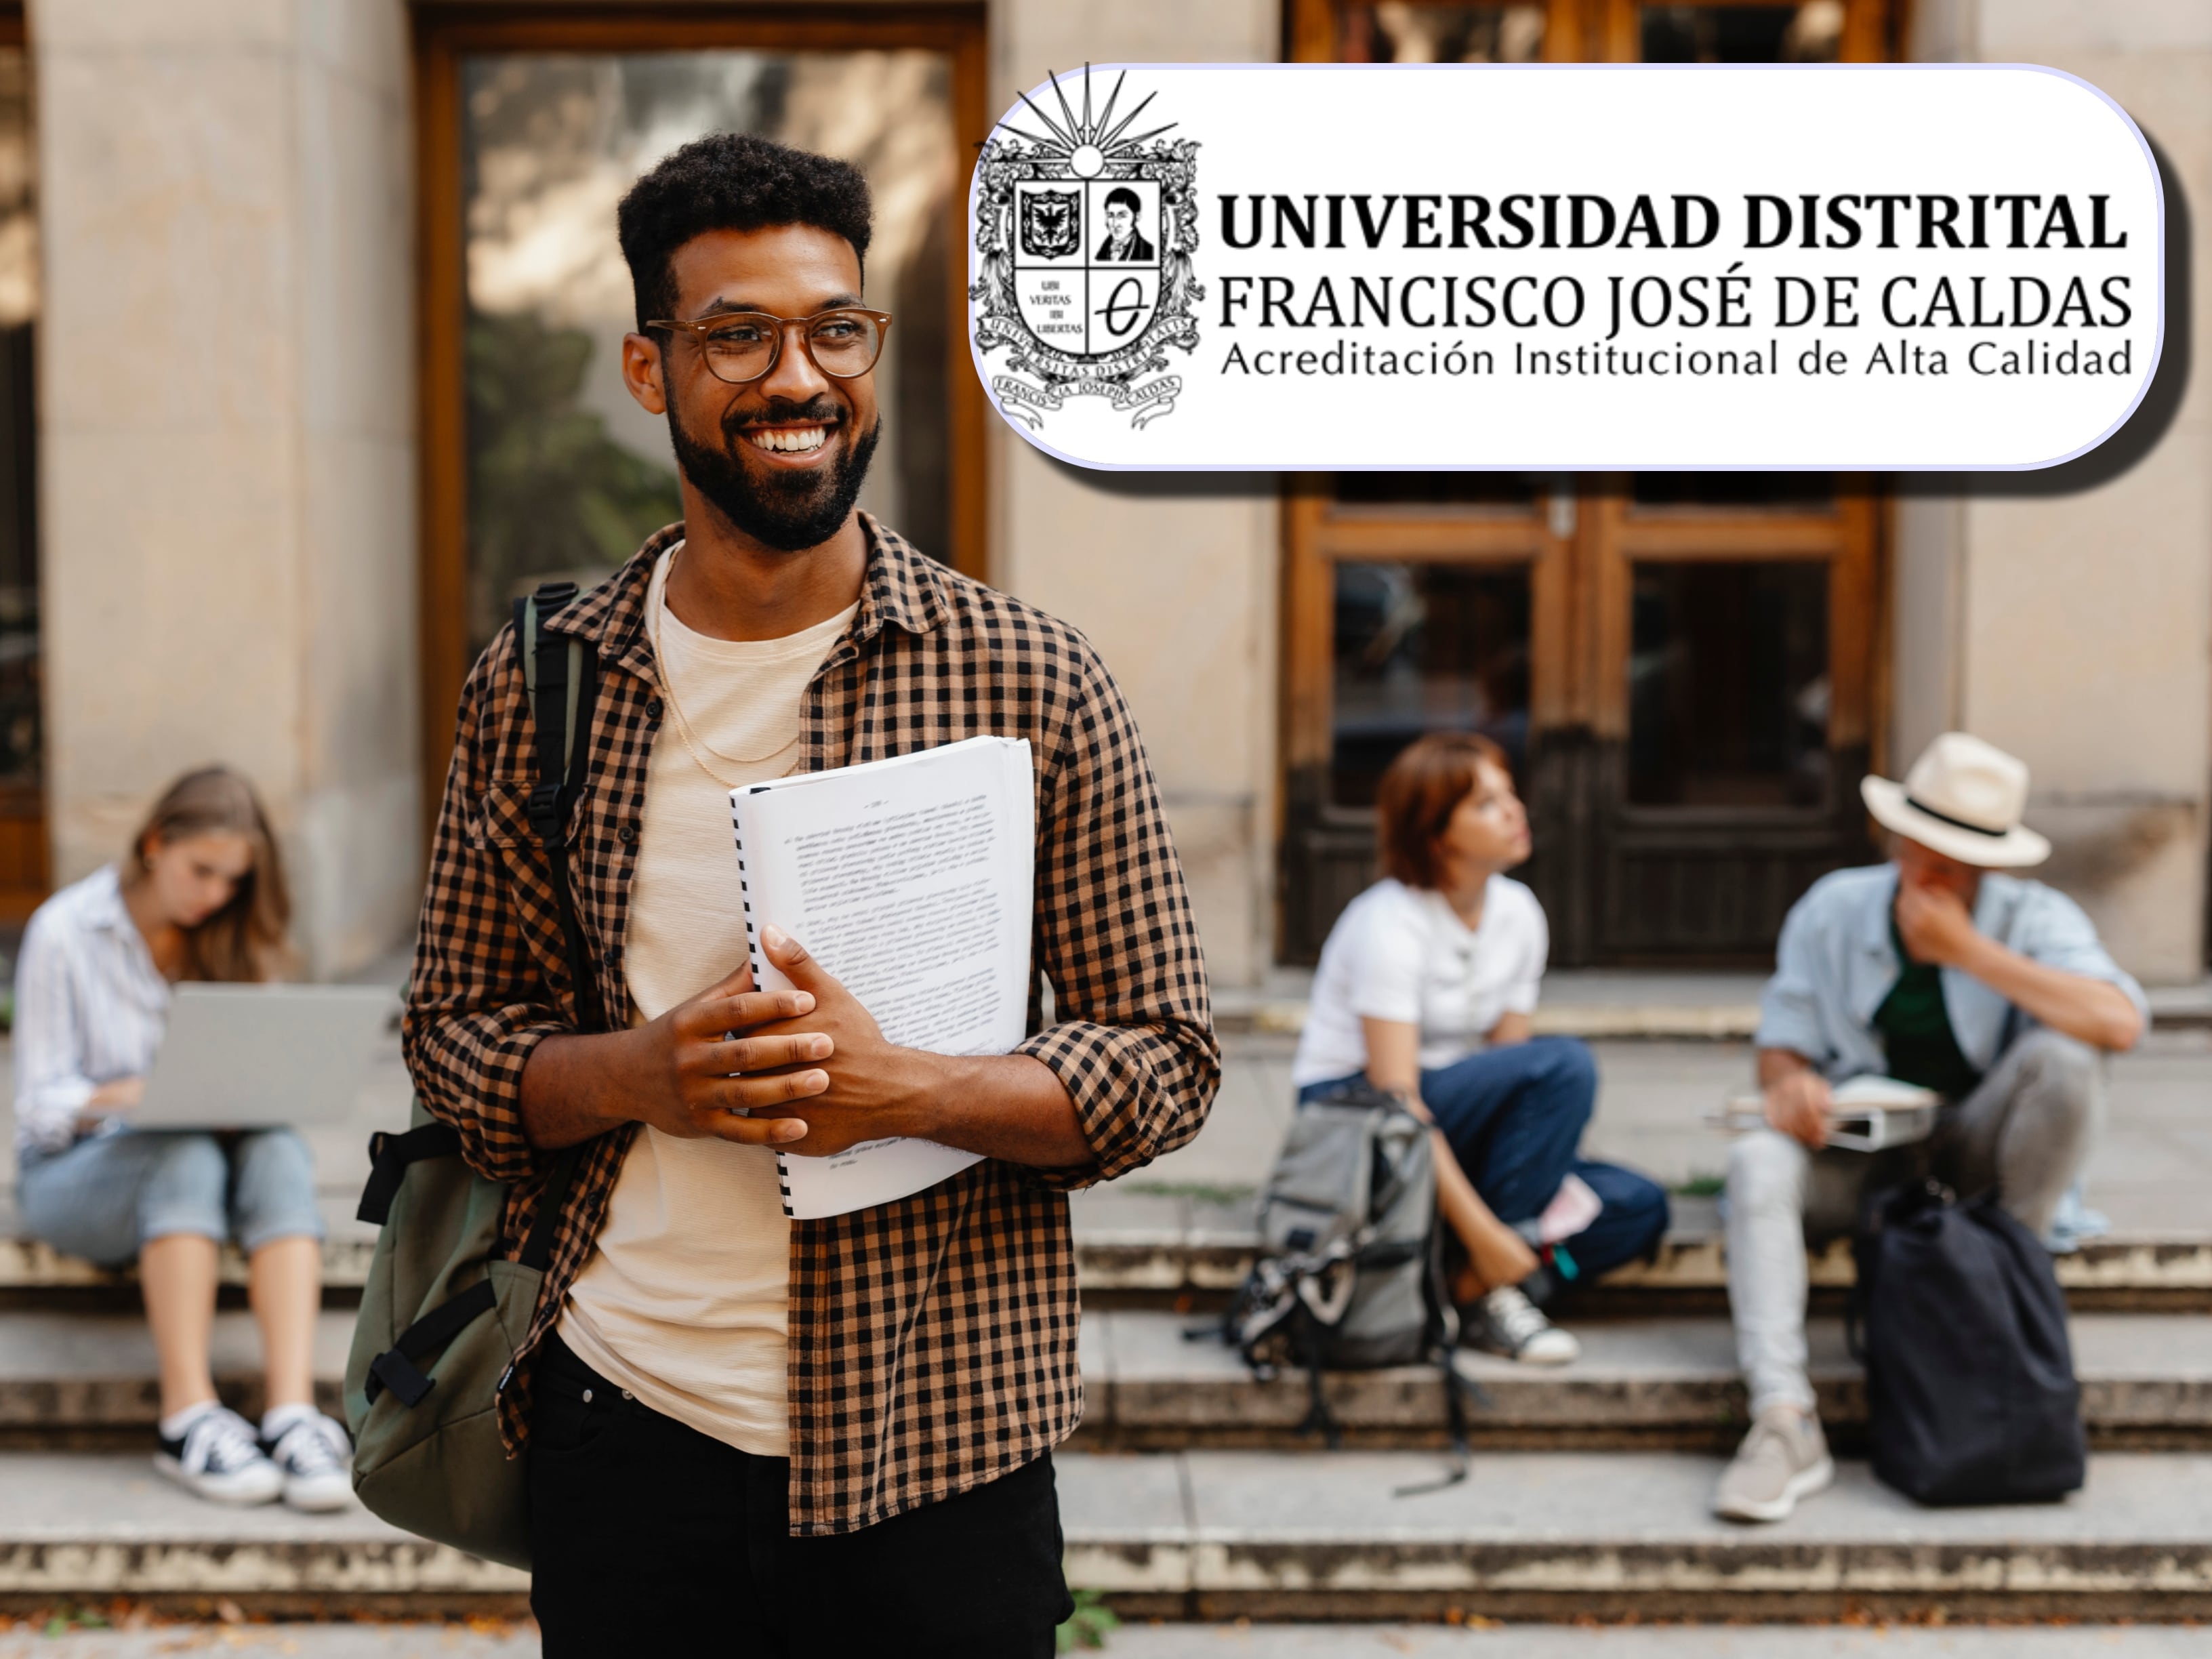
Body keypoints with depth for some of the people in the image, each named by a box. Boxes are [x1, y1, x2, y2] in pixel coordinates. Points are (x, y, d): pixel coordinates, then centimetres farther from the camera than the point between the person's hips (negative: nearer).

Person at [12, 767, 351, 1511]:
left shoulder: (223, 943, 9)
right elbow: (41, 1106, -8)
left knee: (278, 1150, -31)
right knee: (185, 1158, -37)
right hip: (71, 1173, -4)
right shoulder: (64, 932, -6)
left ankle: (293, 1412, -43)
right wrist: (126, 1096, -29)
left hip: (200, 1150, 4)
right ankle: (187, 1419, -38)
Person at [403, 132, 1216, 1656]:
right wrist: (644, 1073, -13)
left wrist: (901, 1087, -20)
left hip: (940, 1444, -1)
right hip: (621, 1422, 2)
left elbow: (1170, 1059, -4)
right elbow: (454, 1029, 7)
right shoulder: (535, 686, 1)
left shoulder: (1035, 683, -5)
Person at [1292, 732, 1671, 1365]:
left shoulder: (1518, 914, 3)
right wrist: (1481, 1229, -31)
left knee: (1638, 1208, -12)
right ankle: (1479, 1288, -22)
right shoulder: (1391, 923, -19)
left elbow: (1505, 1065, 3)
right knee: (1564, 1064, -28)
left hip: (1454, 1125, 7)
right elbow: (1395, 1096, -25)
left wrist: (1540, 1164, -17)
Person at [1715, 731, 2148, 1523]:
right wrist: (1788, 1082, -22)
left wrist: (1970, 952, -26)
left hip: (1974, 1153, -1)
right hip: (1858, 1153, 2)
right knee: (1757, 1163, -30)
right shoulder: (1832, 909, 1)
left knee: (2064, 1056, -29)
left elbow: (2120, 1023, -29)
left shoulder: (2035, 918, -9)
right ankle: (1785, 1423, -39)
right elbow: (1782, 1042, 5)